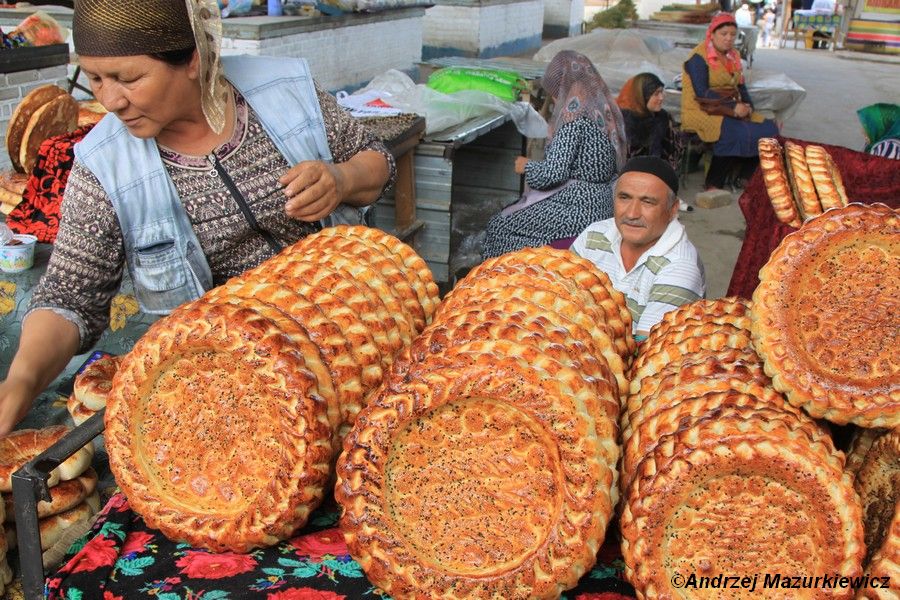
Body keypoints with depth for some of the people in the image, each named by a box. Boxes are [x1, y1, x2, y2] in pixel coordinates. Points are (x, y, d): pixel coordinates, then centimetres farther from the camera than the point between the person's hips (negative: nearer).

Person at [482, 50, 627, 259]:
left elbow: (553, 173, -22)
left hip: (577, 210, -10)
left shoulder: (574, 119, -18)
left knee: (499, 227, 0)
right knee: (509, 216, 20)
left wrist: (526, 166, -2)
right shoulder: (606, 112, 9)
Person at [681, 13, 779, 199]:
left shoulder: (733, 56, 15)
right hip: (701, 113, -8)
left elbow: (740, 86, 15)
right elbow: (702, 94, -19)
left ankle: (744, 177, 0)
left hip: (730, 112, 8)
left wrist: (748, 105, -6)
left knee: (768, 129, -8)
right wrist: (733, 107, -20)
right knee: (736, 133, -33)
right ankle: (713, 185, -21)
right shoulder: (699, 57, -10)